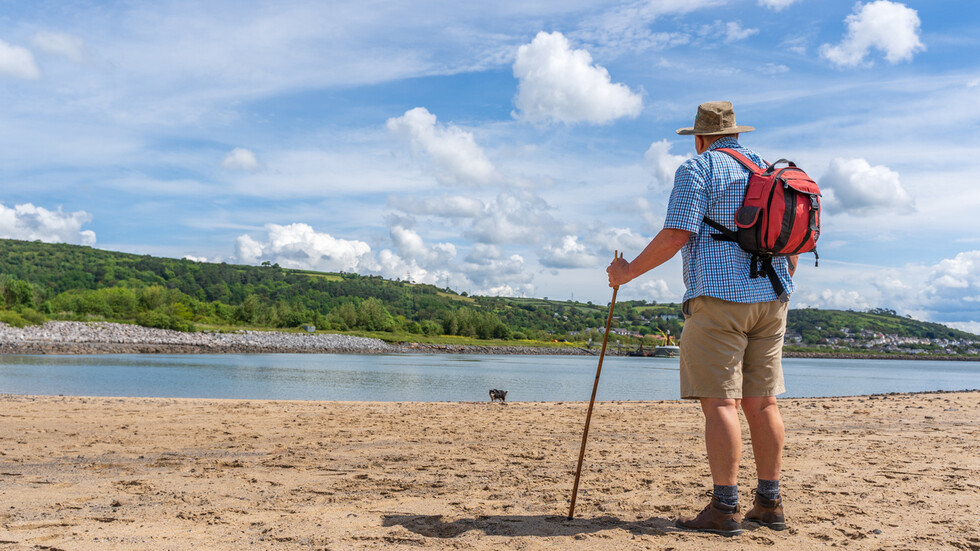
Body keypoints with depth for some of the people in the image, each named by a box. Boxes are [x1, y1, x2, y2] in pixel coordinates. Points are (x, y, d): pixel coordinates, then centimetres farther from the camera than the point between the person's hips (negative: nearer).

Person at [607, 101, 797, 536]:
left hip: (718, 297, -7)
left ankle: (725, 508, -8)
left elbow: (676, 235, -13)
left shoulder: (698, 169, -2)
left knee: (720, 402, -7)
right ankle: (770, 504, 13)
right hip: (769, 302, 7)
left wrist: (628, 271, -4)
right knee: (761, 401, 9)